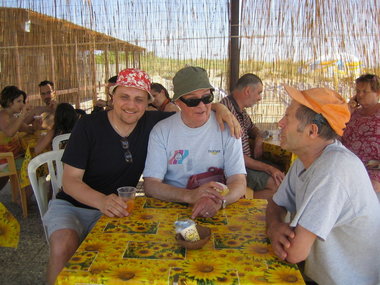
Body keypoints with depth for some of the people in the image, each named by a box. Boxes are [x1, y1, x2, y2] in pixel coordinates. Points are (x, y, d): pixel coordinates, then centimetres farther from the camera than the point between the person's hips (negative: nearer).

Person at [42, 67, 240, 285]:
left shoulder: (151, 123, -3)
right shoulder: (89, 126, -12)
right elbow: (70, 181, -15)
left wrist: (218, 107, -16)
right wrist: (101, 201, -35)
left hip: (114, 211, 2)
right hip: (73, 204, -2)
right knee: (64, 245, -32)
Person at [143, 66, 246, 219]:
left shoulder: (226, 128, -2)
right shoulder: (161, 130, -2)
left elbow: (239, 182, -7)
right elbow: (150, 185, -8)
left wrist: (219, 201, -30)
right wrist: (190, 196, -25)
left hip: (216, 212, 1)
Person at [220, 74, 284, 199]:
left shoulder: (241, 110, 9)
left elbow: (252, 127, 29)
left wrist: (259, 139, 4)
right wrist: (268, 168, -19)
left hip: (248, 161, 10)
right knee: (277, 183, -20)